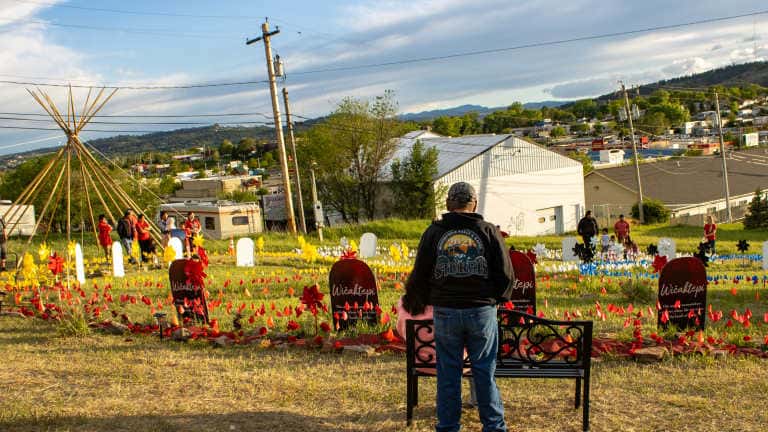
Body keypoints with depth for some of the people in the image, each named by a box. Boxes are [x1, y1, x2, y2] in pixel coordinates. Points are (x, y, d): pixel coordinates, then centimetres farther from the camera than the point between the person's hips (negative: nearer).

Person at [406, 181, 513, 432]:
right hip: (482, 311, 0)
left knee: (448, 373, 10)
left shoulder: (434, 232, -1)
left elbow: (419, 275, 2)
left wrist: (425, 299, 21)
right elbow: (506, 275, 0)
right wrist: (497, 298, 18)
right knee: (485, 372, 10)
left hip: (445, 313, 0)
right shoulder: (489, 231, -2)